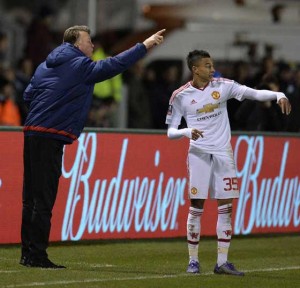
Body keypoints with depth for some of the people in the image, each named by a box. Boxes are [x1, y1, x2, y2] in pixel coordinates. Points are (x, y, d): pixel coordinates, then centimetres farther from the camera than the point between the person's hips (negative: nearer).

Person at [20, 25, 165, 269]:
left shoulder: (46, 66, 17)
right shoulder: (80, 66, -6)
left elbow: (28, 95, 19)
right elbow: (115, 65, -7)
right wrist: (145, 46, -1)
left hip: (33, 133, 9)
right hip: (50, 139, -9)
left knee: (32, 198, 11)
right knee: (44, 200, -7)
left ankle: (28, 253, 14)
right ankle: (37, 255, -7)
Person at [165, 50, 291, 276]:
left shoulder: (222, 86, 0)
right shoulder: (181, 96, -5)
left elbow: (255, 94, -4)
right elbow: (170, 132, -2)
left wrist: (278, 95, -20)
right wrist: (187, 132, -23)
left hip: (223, 153, 2)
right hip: (199, 153, -2)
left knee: (226, 207, 0)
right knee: (196, 207, -3)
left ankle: (222, 262, 5)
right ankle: (193, 261, 7)